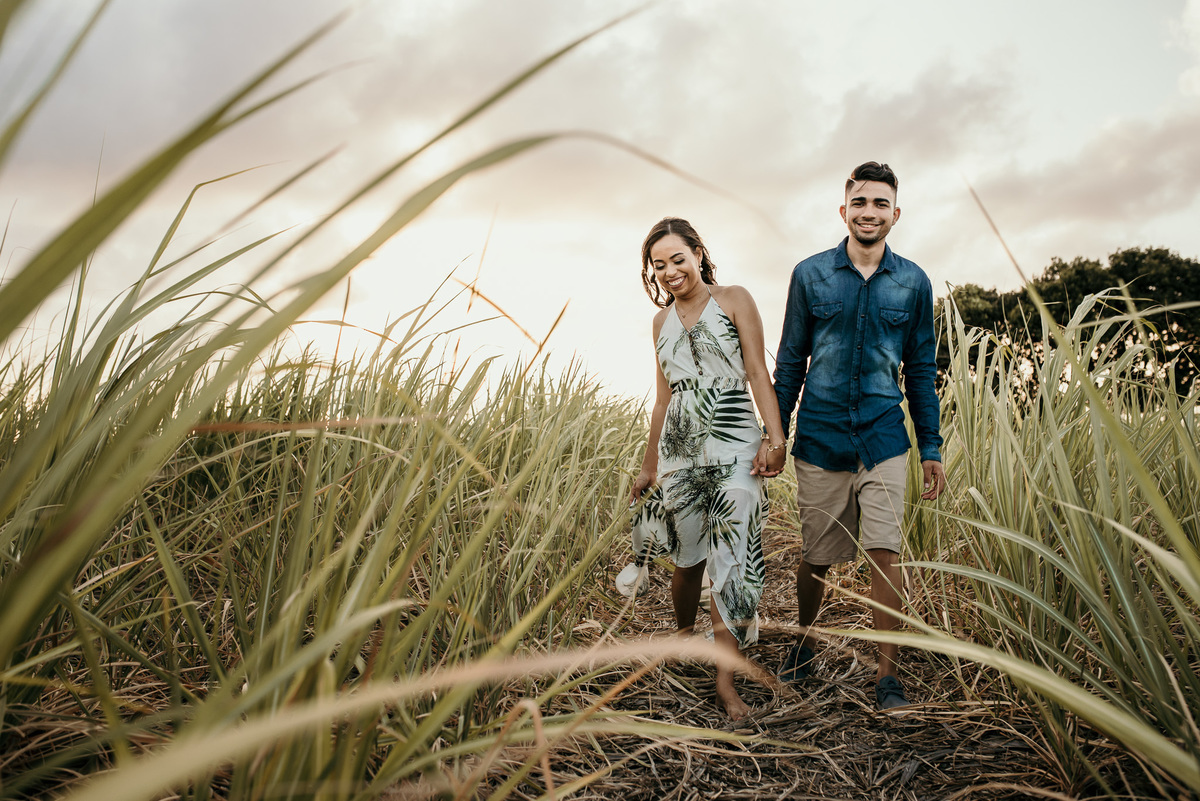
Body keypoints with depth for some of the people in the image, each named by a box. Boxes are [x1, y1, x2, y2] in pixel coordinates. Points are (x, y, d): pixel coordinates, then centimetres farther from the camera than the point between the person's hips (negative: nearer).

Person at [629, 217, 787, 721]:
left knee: (732, 557, -7)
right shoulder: (663, 319, 15)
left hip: (733, 442, -3)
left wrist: (776, 437, -15)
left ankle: (725, 677, 1)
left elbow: (758, 372, -3)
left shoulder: (734, 300, 4)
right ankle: (683, 637, 33)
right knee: (687, 556, 8)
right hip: (679, 446, 4)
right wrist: (649, 466, 19)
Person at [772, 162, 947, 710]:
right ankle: (805, 638, 34)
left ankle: (887, 674, 6)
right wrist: (774, 434, 4)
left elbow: (920, 369, 10)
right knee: (816, 557, 8)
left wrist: (931, 447, 7)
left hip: (884, 438, 1)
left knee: (885, 552, -8)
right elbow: (789, 362, 6)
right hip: (820, 438, 0)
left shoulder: (913, 282, 5)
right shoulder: (810, 275, 2)